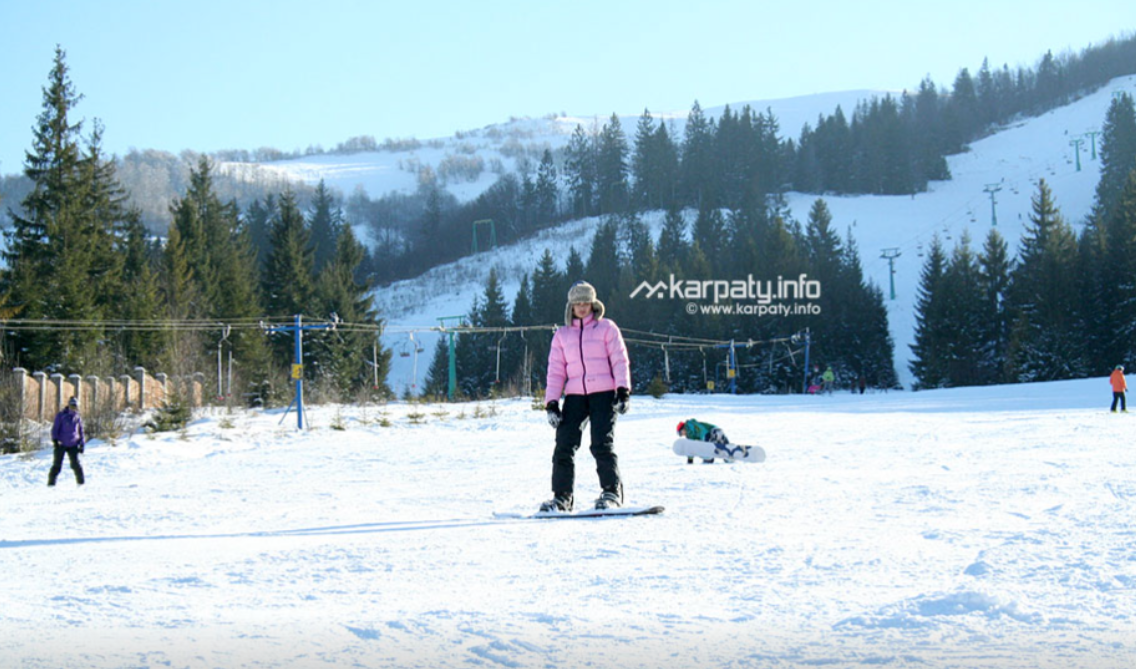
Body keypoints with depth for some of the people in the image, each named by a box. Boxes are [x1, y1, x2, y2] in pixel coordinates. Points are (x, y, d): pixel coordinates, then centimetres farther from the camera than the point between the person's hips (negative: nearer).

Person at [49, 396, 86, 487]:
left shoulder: (78, 418, 12)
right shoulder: (61, 416, 2)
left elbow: (81, 432, 19)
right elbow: (55, 428, 0)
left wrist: (82, 444, 10)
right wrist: (55, 439, -13)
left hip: (73, 445, 2)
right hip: (61, 444, -2)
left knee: (75, 464, -8)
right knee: (57, 464, -5)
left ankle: (81, 482, 1)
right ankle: (51, 482, 1)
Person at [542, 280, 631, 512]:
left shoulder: (607, 328, 9)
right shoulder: (562, 335, 17)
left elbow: (620, 360, 2)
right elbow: (555, 371, 14)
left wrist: (623, 391, -10)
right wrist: (551, 403, 4)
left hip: (603, 393, -3)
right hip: (575, 395, 3)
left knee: (602, 444, -13)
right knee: (564, 445, -7)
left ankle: (612, 492, -3)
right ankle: (561, 496, 0)